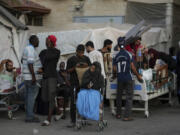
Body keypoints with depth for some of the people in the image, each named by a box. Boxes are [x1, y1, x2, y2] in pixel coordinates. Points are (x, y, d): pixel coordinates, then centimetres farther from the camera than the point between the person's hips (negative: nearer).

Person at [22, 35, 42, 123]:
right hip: (32, 76, -10)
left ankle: (29, 115, 13)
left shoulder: (27, 48, 15)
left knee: (28, 95, 10)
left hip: (27, 76, 10)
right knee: (32, 95, -9)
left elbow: (23, 60, 27)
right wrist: (33, 77, -27)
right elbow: (30, 63, -25)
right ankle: (30, 116, -9)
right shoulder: (31, 50, -16)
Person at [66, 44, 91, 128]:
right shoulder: (71, 60, 2)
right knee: (73, 102, -6)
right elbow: (68, 71, 1)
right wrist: (75, 67, -15)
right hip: (74, 84, -3)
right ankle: (73, 121, -3)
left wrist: (87, 66, -8)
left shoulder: (86, 59, 11)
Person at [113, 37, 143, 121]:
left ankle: (118, 114, 22)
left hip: (120, 79, 3)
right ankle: (127, 116, -6)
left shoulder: (116, 56, 2)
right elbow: (132, 67, -8)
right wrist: (138, 76, 3)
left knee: (119, 96, 17)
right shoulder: (129, 55, -7)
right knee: (129, 97, -1)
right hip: (128, 79, -3)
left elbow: (114, 69, 3)